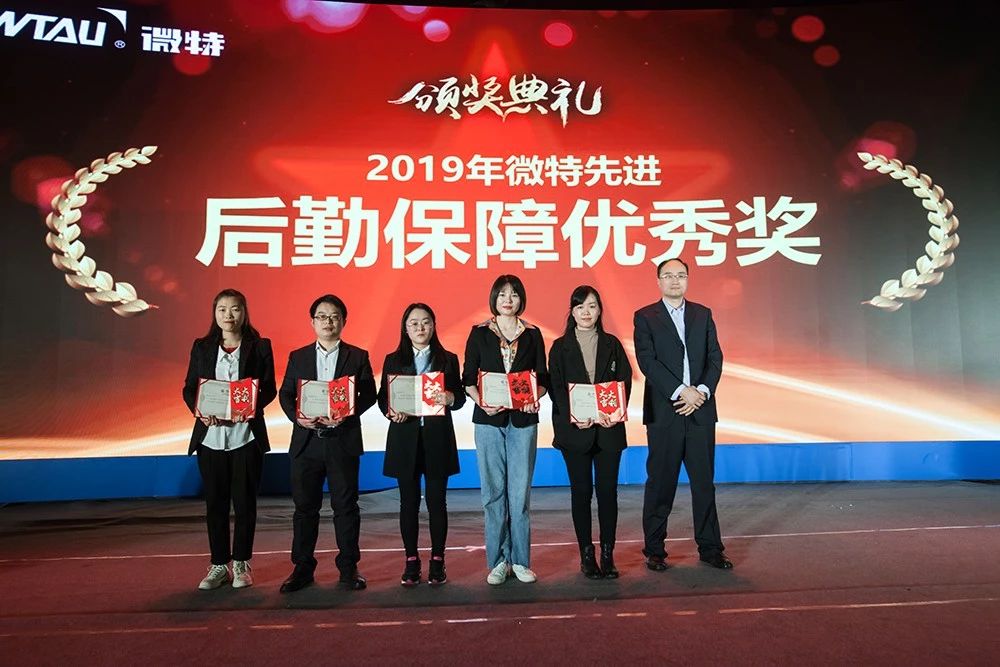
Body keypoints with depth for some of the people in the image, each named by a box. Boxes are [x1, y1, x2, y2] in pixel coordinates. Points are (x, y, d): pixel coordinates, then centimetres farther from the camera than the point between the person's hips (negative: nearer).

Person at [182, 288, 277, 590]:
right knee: (215, 503, 8)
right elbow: (188, 389, 7)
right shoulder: (201, 347, 8)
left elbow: (269, 389, 0)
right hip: (210, 435, 2)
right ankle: (219, 564, 21)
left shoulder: (259, 347, 2)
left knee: (244, 502, 5)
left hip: (246, 434, -2)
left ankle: (241, 563, 20)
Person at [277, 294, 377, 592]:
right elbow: (285, 394, 7)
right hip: (306, 441, 2)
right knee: (305, 506, 8)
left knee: (345, 506, 5)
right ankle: (302, 567, 20)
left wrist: (346, 414, -17)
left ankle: (348, 567, 17)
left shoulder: (357, 357, 4)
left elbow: (368, 395, -1)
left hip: (343, 441, -2)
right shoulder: (298, 356, 11)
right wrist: (296, 416, -12)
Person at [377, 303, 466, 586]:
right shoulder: (393, 360, 8)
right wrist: (391, 412, -16)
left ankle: (437, 561, 17)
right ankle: (411, 561, 19)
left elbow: (460, 397, 4)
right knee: (409, 501, 6)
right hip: (405, 438, 1)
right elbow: (382, 398, 5)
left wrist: (449, 398, -18)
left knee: (436, 501, 4)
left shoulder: (448, 359, 7)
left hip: (437, 437, 0)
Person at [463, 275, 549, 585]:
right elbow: (468, 378, 3)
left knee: (520, 492, 1)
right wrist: (482, 402, -14)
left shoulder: (532, 334, 8)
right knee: (493, 492, 3)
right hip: (489, 420, 0)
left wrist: (535, 398, -13)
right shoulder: (479, 333, 5)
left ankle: (520, 560, 14)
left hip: (523, 420, 1)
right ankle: (498, 561, 15)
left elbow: (542, 377, 7)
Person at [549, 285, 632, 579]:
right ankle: (586, 555, 14)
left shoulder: (612, 345, 9)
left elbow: (625, 382, 4)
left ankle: (608, 554, 13)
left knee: (607, 490, 2)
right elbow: (556, 387, -2)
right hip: (575, 428, -1)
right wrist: (574, 417, -17)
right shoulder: (560, 347, 5)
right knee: (581, 491, 4)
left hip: (608, 428, 1)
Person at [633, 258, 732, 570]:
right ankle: (654, 550, 15)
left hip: (701, 409, 3)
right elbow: (647, 361, -9)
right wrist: (681, 391, -16)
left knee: (704, 481, 8)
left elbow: (715, 357, 6)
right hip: (663, 412, -3)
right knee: (660, 483, 4)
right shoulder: (645, 317, 2)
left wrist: (702, 391, -10)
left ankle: (710, 548, 20)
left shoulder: (703, 314, 13)